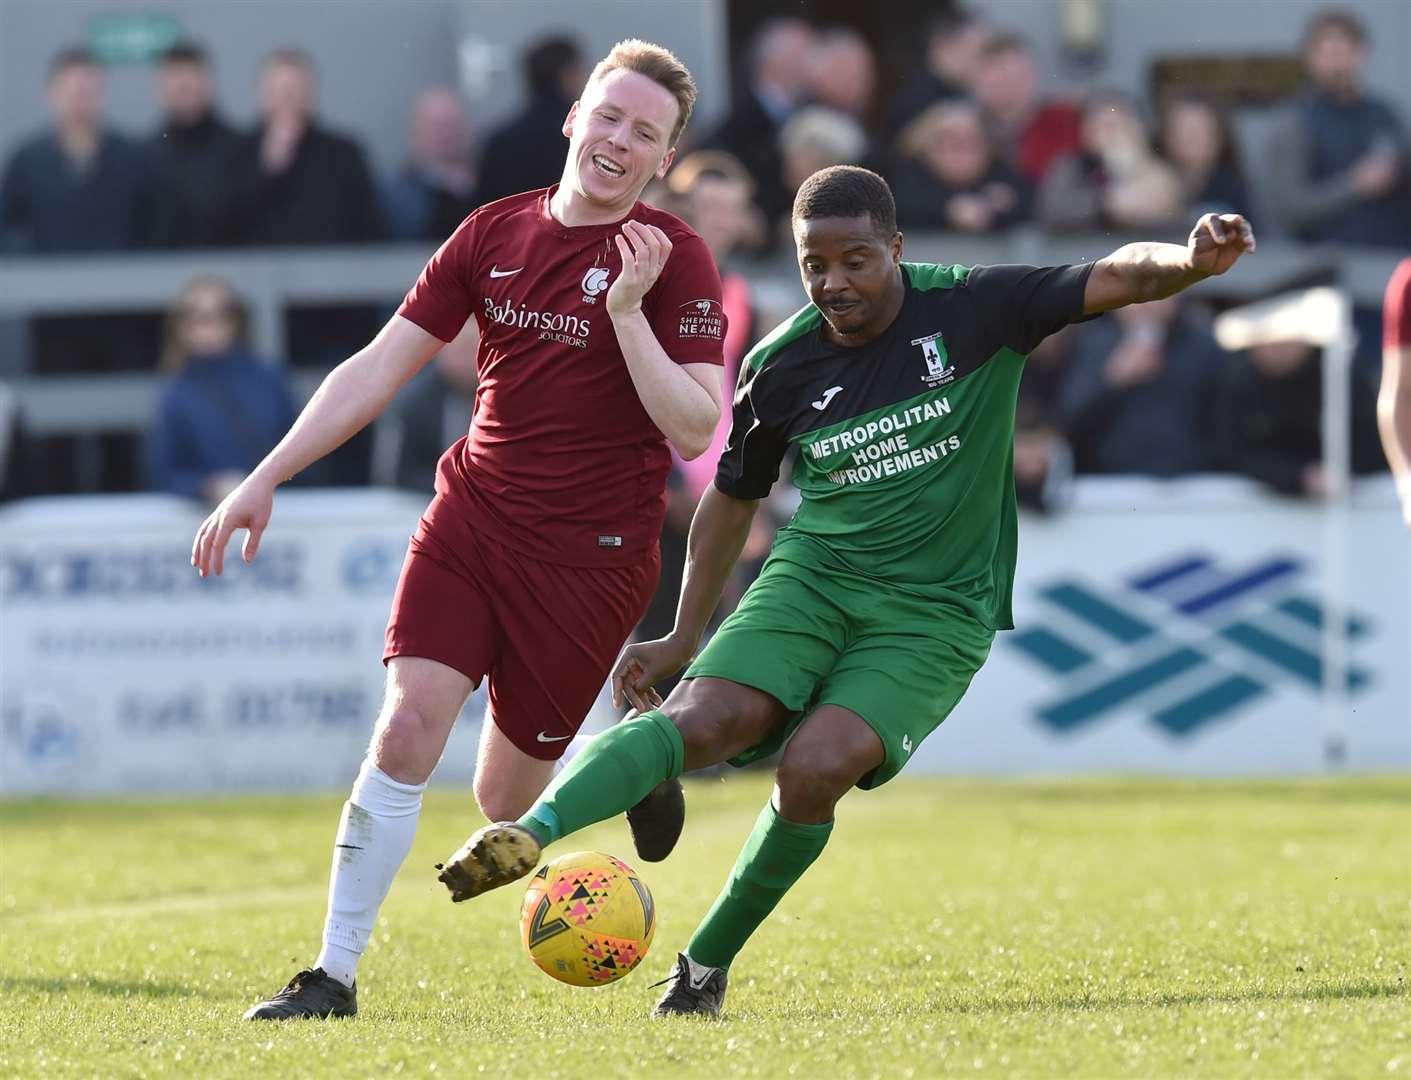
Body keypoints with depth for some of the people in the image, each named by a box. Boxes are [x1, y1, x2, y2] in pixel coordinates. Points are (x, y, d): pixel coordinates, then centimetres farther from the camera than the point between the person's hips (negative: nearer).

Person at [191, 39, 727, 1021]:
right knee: (407, 731, -14)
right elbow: (380, 367, 6)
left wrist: (628, 312, -28)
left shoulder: (675, 260, -9)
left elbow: (695, 429, -17)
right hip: (470, 522, 3)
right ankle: (334, 975, -7)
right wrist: (265, 479, 1)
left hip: (592, 555, -3)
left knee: (507, 800, 4)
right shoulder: (496, 234, 3)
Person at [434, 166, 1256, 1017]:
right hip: (814, 574, 3)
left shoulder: (971, 310, -7)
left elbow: (1115, 279, -14)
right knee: (702, 721, -24)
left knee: (816, 769, -23)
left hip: (936, 611, -2)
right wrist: (685, 638, 15)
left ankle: (707, 966, -6)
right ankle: (533, 833, -38)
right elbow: (734, 498, 16)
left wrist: (1191, 261, -36)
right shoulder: (782, 366, 1)